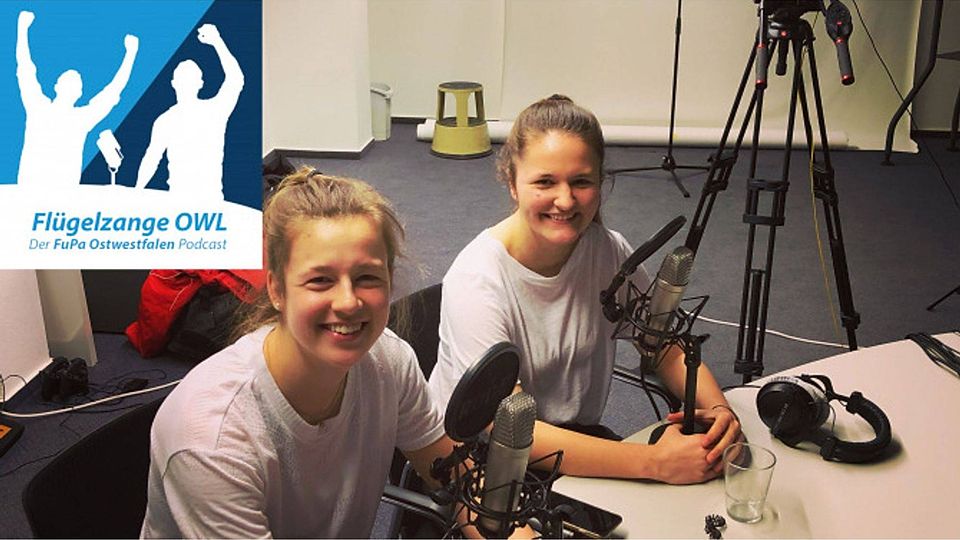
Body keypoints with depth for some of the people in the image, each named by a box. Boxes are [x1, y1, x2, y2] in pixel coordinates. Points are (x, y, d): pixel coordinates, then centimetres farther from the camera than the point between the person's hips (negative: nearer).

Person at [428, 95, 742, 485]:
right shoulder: (476, 280, -24)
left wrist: (717, 408, -17)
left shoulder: (608, 252, -7)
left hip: (577, 439, 6)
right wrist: (655, 462, -35)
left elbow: (670, 350, 5)